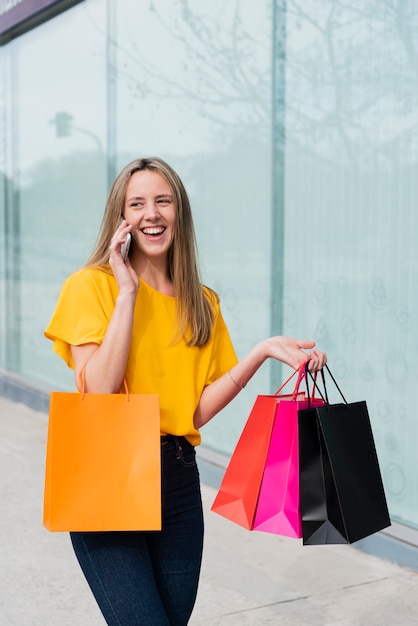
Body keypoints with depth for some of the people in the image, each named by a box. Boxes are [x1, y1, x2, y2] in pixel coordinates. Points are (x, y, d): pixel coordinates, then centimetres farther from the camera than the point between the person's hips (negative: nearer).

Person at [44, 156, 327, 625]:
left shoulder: (202, 304, 10)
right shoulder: (90, 285, -5)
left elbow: (199, 410, 1)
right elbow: (99, 393, -17)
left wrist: (261, 352, -10)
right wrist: (127, 292, -15)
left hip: (178, 478, 5)